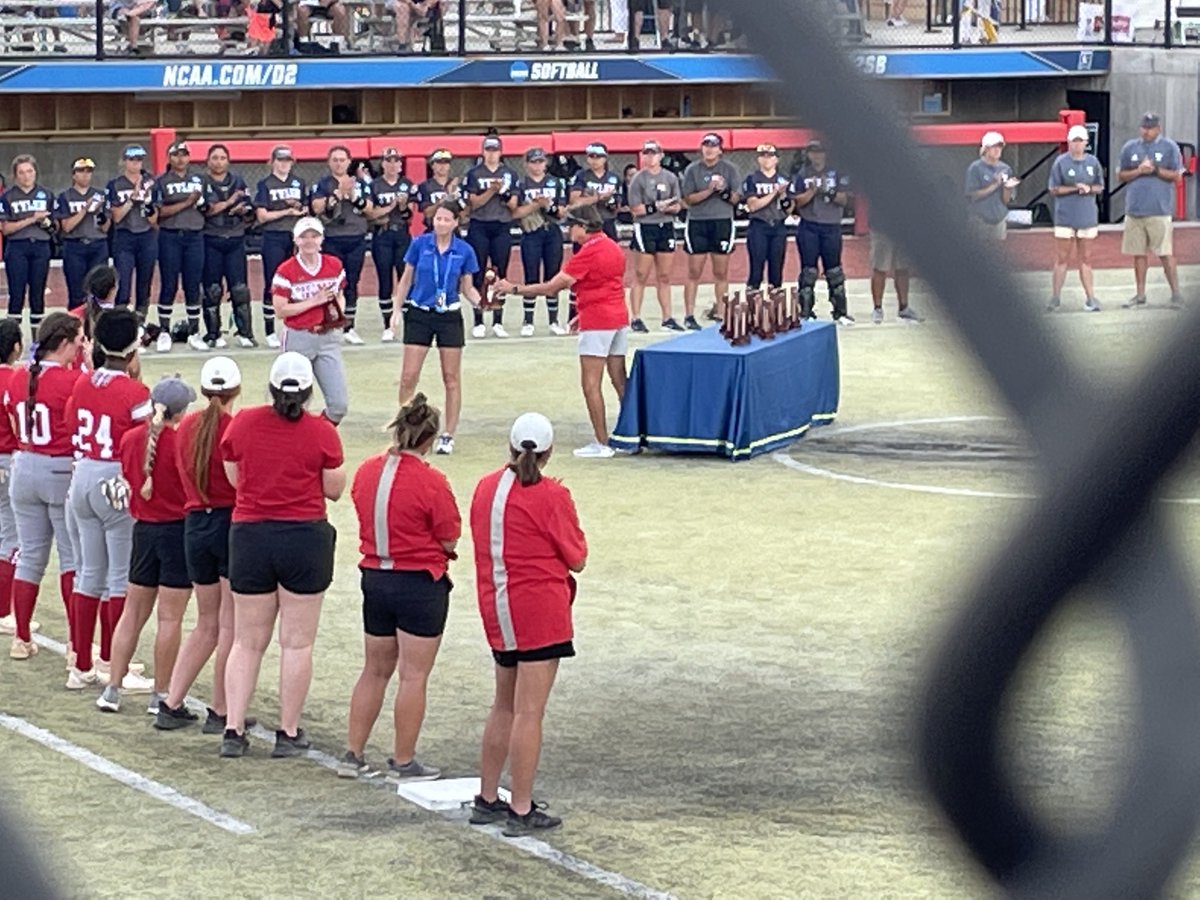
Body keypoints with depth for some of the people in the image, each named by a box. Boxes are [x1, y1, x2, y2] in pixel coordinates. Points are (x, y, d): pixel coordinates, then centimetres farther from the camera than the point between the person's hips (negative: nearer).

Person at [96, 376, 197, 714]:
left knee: (133, 611, 13)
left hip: (143, 530, 5)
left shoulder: (130, 439, 1)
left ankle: (113, 687, 13)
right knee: (170, 617, 1)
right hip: (178, 530, -5)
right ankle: (161, 695, 6)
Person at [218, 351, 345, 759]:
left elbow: (234, 477, 8)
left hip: (249, 535, 2)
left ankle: (233, 729, 6)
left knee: (247, 641, 10)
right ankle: (289, 733, 9)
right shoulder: (321, 432, -9)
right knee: (297, 642, 5)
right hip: (305, 538, -2)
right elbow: (334, 489, -2)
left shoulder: (243, 423, -2)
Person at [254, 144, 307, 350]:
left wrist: (298, 206, -7)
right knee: (272, 285, -2)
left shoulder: (299, 183, 13)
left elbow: (307, 210, 15)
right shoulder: (265, 185, 1)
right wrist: (287, 211, -9)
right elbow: (262, 216, -5)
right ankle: (269, 331, 3)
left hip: (296, 236, 3)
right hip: (274, 238, -3)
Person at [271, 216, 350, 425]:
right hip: (298, 338, -3)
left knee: (339, 404, -4)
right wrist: (314, 301, -16)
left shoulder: (334, 266, 5)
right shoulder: (286, 271, -8)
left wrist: (337, 310, -2)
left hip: (328, 336, 3)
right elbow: (280, 310, -11)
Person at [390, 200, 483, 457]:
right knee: (409, 376, -3)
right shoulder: (419, 244, -4)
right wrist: (397, 309, 1)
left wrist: (482, 302, -14)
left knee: (451, 378, 3)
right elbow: (406, 279, 6)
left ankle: (448, 435, 12)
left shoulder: (464, 251, -3)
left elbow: (467, 288, 5)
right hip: (419, 315, 0)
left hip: (449, 317, 0)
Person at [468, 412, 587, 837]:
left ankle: (487, 798, 24)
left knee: (504, 706, 19)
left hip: (496, 610, 7)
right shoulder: (552, 497, -13)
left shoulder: (486, 488, 6)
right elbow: (577, 560, -6)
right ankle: (521, 812, -3)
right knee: (528, 712, -5)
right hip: (539, 613, -7)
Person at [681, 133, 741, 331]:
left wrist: (724, 191, -17)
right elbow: (689, 198, -4)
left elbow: (736, 198, 3)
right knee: (694, 272, 0)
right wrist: (710, 190, -17)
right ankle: (689, 316, 3)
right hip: (697, 223, -1)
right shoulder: (692, 170, 2)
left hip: (722, 222, 1)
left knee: (721, 273, 5)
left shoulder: (729, 169, 4)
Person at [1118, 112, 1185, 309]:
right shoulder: (1130, 147, 13)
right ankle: (1140, 295, 13)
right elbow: (1121, 176, 11)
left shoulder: (1169, 147, 4)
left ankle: (1175, 293, -1)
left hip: (1159, 210, -4)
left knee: (1165, 253, -6)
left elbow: (1176, 175, 0)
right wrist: (1138, 171, -7)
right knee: (1138, 253, 6)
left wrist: (1155, 169, -13)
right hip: (1134, 209, 4)